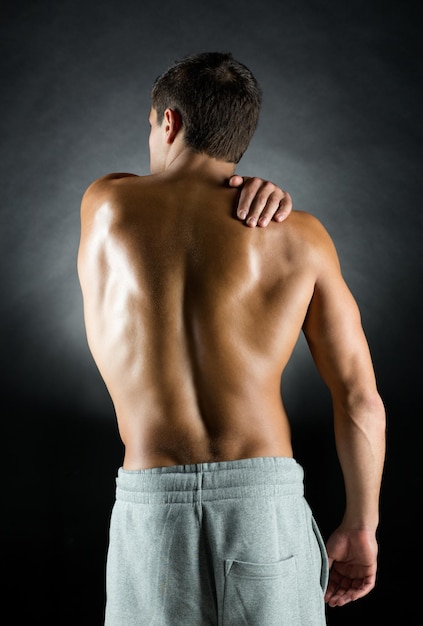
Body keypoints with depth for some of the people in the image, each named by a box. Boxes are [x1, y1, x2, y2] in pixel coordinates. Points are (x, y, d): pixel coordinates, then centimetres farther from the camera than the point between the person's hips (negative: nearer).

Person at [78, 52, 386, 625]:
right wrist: (360, 525, 15)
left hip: (150, 509, 0)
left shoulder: (103, 203, 7)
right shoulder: (299, 235, 5)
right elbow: (359, 396, 5)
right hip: (265, 499, 0)